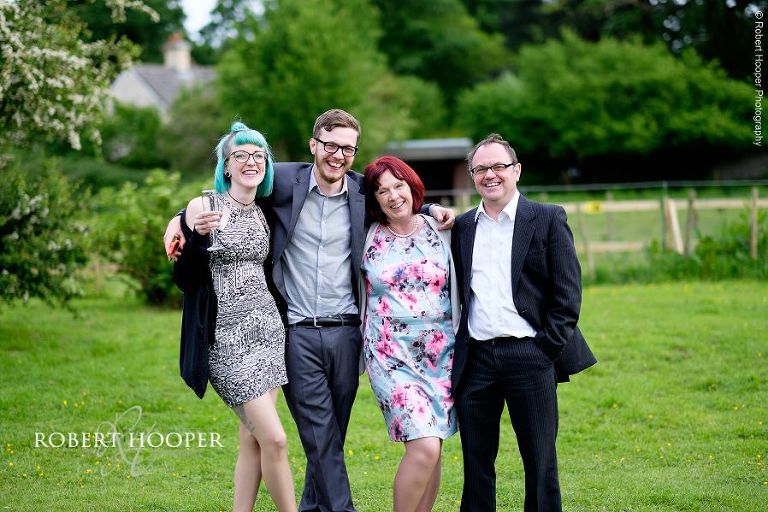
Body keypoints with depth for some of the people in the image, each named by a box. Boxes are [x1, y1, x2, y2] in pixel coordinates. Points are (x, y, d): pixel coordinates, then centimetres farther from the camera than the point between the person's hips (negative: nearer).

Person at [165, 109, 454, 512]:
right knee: (320, 438, -4)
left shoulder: (363, 191, 6)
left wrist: (431, 210, 6)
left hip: (345, 332, 3)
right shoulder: (284, 181, -1)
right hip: (297, 333, -3)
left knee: (330, 436, 11)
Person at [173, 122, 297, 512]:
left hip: (267, 329, 5)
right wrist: (196, 237, -24)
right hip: (228, 335, -5)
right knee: (274, 439, -10)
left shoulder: (265, 215, 10)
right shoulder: (203, 207, -6)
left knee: (253, 438, 5)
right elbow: (184, 279, -6)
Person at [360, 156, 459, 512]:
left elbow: (457, 288, 13)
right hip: (392, 355, -3)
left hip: (440, 354, 3)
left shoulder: (440, 232, 5)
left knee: (430, 449, 5)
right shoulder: (368, 239, 1)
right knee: (424, 447, -17)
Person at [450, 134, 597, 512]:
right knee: (476, 463, 7)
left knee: (540, 463, 3)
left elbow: (568, 293, -3)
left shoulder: (548, 219, 1)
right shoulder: (462, 226, 13)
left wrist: (546, 348, -9)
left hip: (530, 356, -3)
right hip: (476, 359, 3)